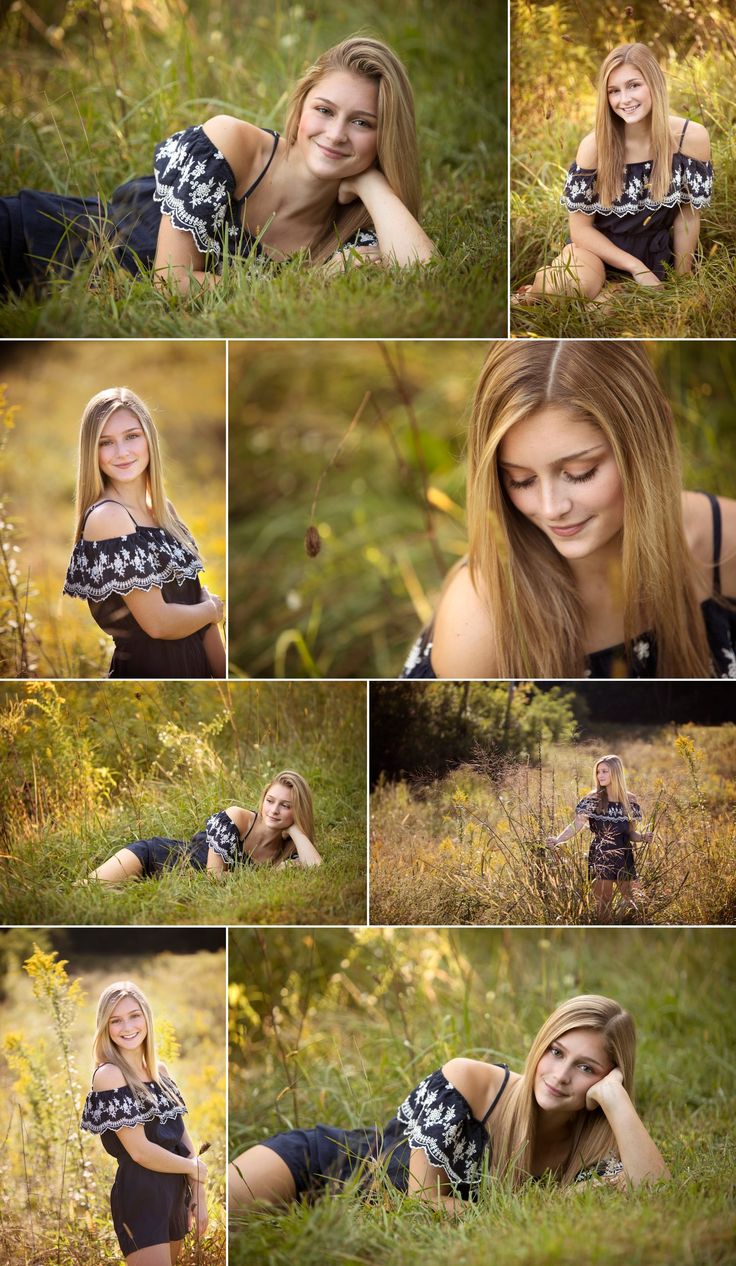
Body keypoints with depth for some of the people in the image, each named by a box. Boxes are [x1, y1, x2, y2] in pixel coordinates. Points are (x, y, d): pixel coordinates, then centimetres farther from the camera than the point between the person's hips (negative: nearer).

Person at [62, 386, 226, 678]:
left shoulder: (163, 509, 6)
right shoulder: (106, 516, -18)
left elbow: (195, 593, 9)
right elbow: (158, 622, -20)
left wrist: (223, 674, 4)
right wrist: (213, 609, -3)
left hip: (194, 665, 7)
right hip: (146, 667, -7)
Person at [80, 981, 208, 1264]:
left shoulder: (160, 1070, 9)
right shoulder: (109, 1075, -14)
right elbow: (140, 1151, -18)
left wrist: (198, 1192, 4)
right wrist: (196, 1169, -6)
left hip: (175, 1192, 8)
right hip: (139, 1197, -7)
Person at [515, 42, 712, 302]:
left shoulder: (691, 137, -12)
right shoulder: (595, 144, -16)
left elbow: (688, 214, 0)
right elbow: (580, 227, -9)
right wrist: (637, 268, -14)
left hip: (654, 253, 3)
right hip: (597, 248, -3)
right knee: (576, 284, -37)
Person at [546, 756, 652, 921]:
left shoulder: (629, 801, 5)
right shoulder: (592, 799, -3)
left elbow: (629, 833, 12)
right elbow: (576, 825, -12)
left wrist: (643, 837, -9)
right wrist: (558, 840, -28)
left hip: (624, 858, 3)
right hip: (600, 859, -3)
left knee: (632, 904, 5)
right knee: (603, 904, -1)